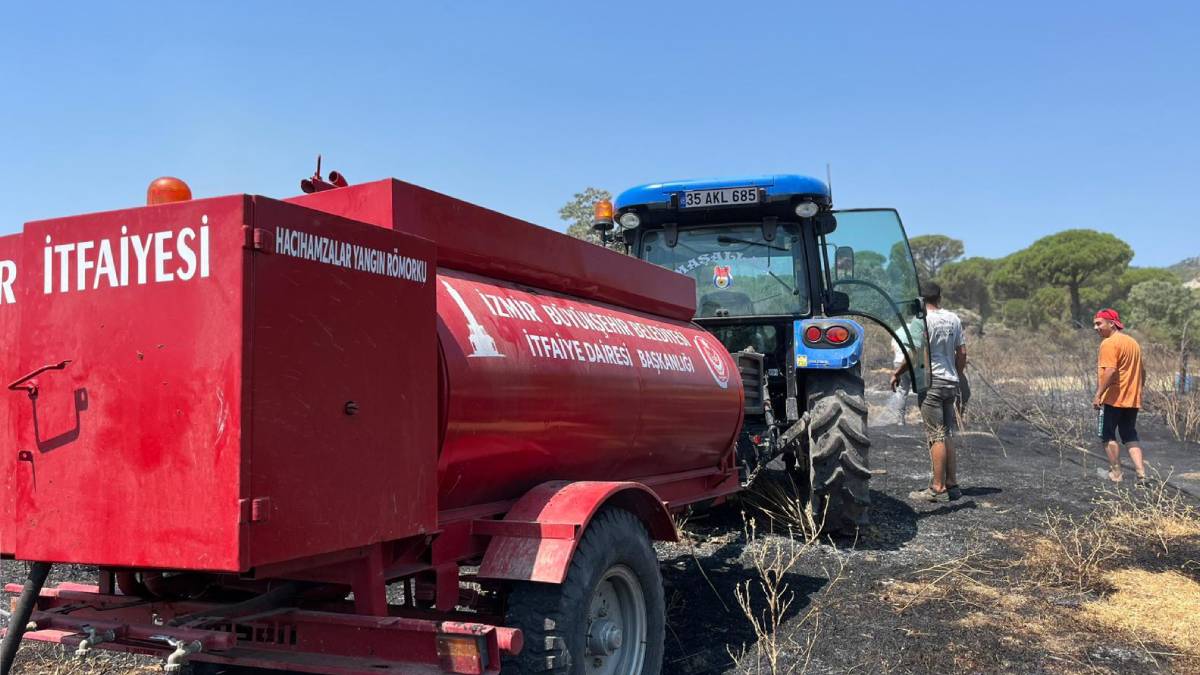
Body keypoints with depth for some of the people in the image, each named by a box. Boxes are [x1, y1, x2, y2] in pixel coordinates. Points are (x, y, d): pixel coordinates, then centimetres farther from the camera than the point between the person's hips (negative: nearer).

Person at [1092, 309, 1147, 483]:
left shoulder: (1109, 343, -13)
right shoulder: (1133, 342, 15)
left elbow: (1110, 371, -24)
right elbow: (1142, 372, 19)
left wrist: (1098, 394, -24)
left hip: (1112, 399, -8)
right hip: (1133, 400, 8)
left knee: (1107, 436, 5)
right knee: (1130, 436, 14)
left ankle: (1115, 473, 7)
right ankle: (1141, 473, 3)